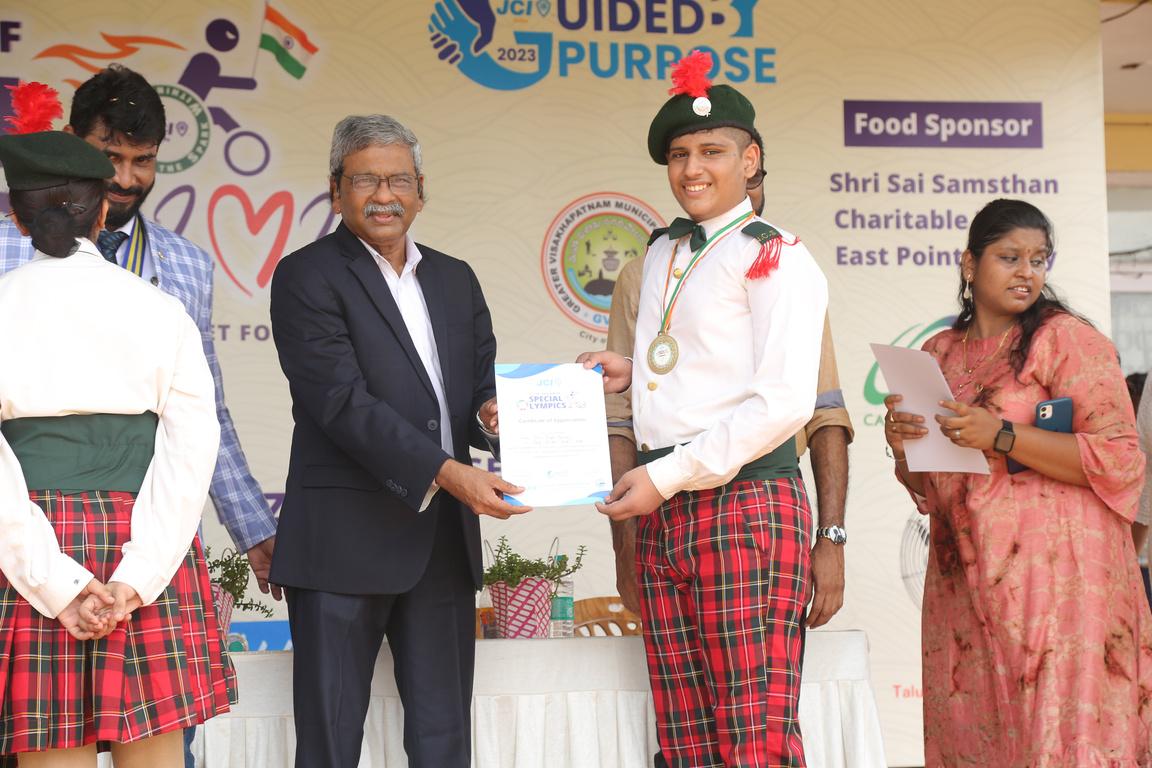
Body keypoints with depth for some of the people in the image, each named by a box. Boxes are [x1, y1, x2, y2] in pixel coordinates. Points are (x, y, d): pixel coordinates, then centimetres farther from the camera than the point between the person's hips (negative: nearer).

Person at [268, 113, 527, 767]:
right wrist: (445, 471, -23)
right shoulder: (307, 277, -4)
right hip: (346, 539, -5)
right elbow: (342, 401, -15)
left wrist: (491, 413, -10)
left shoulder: (455, 279, 15)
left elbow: (485, 381, 15)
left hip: (445, 539, 6)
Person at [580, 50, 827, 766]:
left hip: (746, 503, -7)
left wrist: (667, 475, -15)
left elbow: (785, 402, -15)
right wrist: (633, 371, 11)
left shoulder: (776, 257, -6)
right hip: (663, 513, 8)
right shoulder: (664, 252, 18)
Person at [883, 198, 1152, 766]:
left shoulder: (1066, 338, -4)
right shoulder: (939, 353, 13)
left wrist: (1000, 436, -18)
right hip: (962, 580, 5)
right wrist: (902, 447, -3)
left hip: (1053, 575, -5)